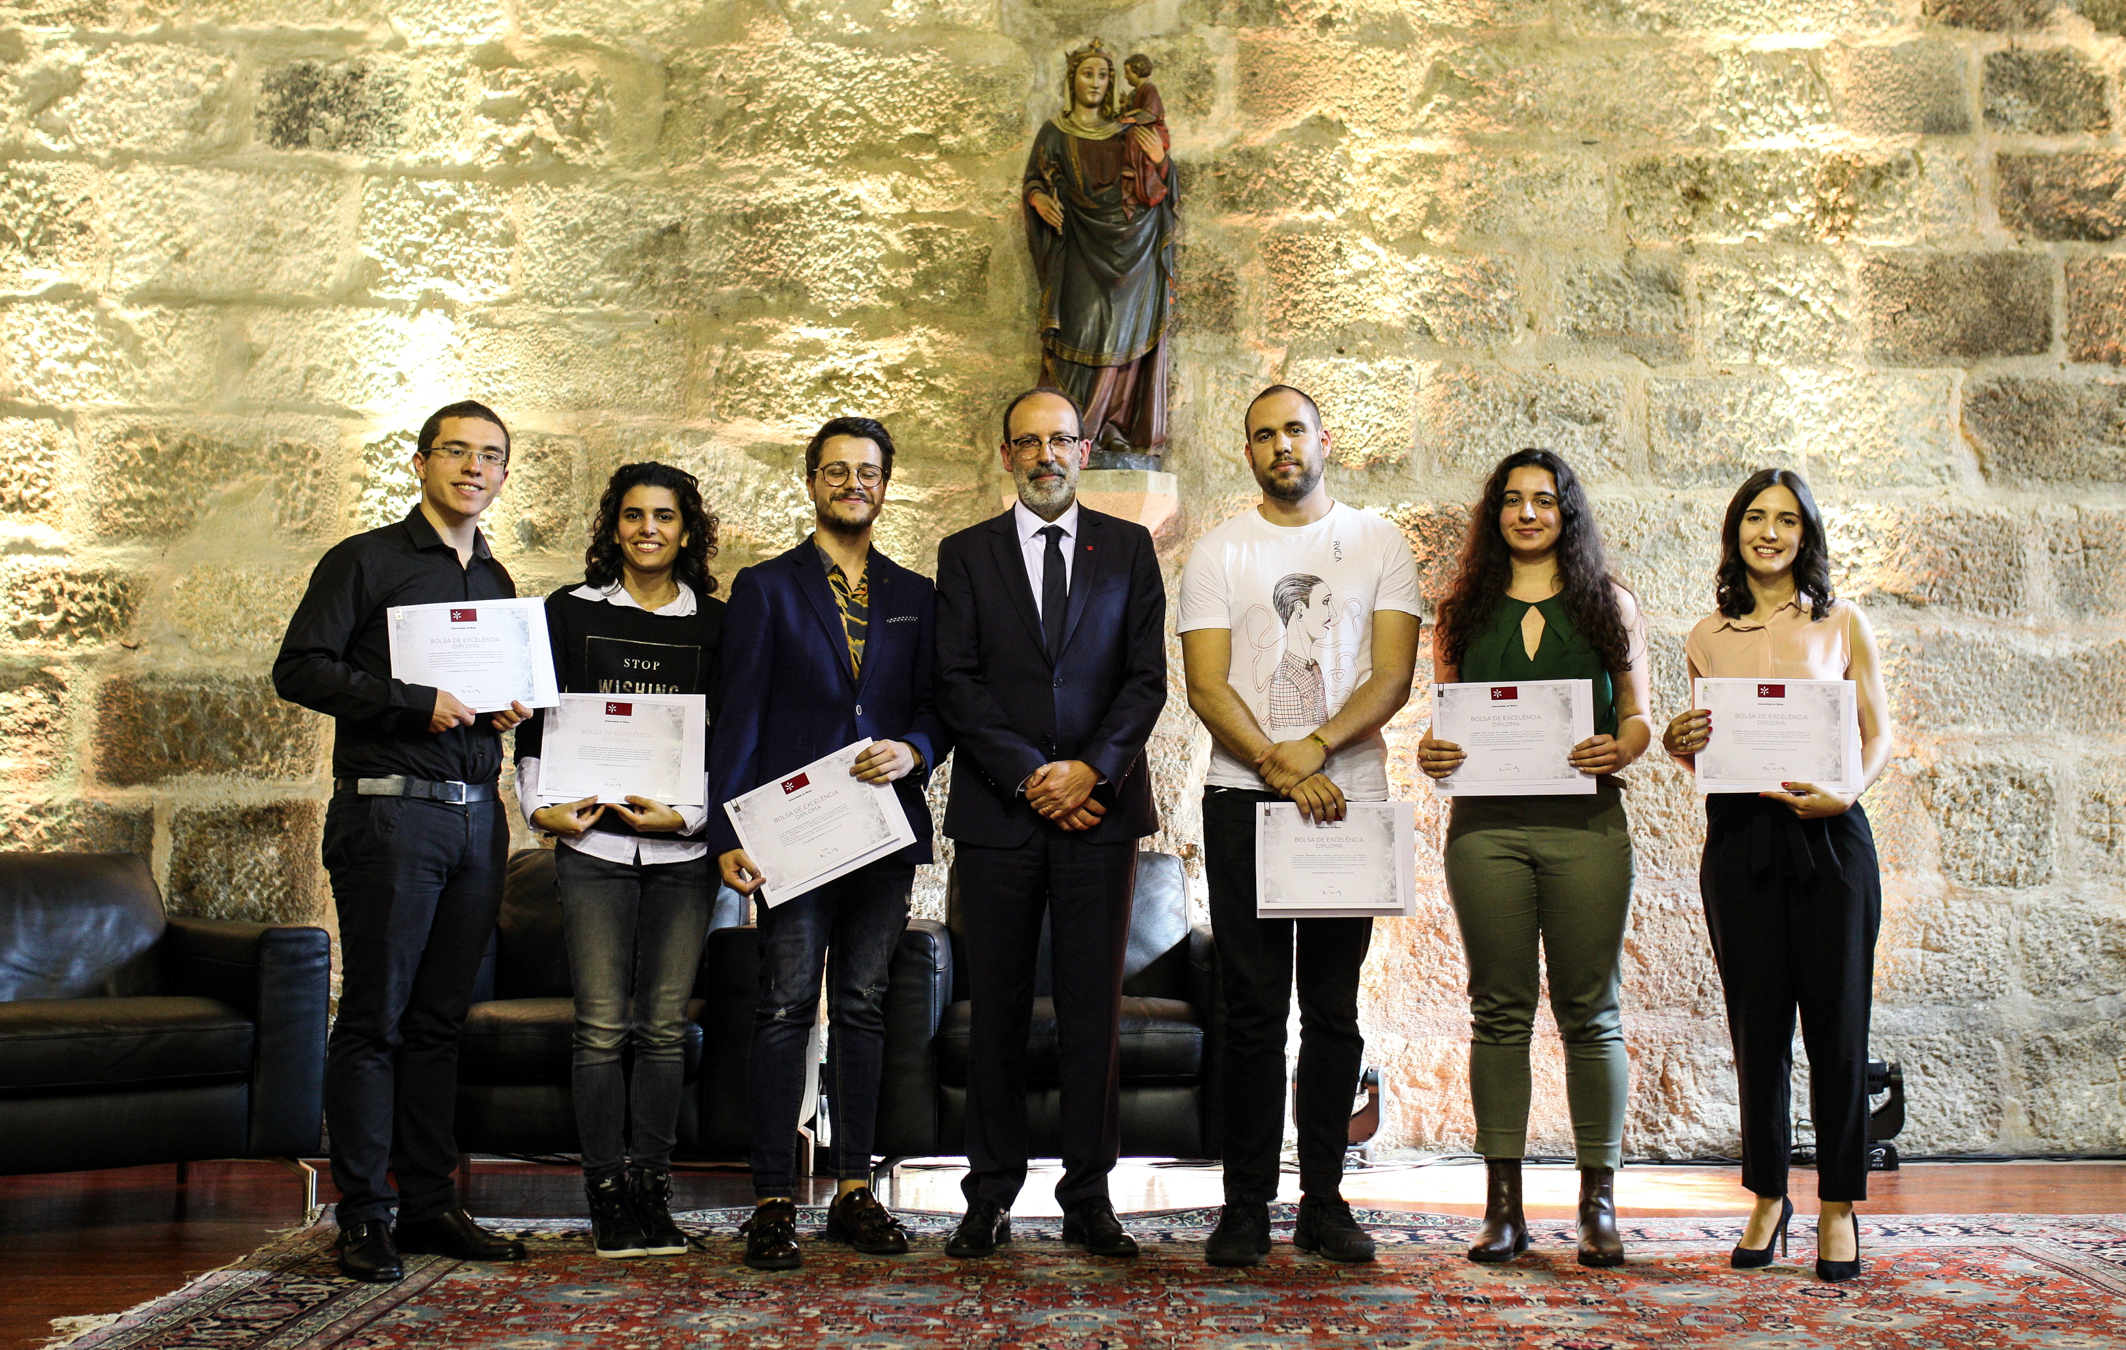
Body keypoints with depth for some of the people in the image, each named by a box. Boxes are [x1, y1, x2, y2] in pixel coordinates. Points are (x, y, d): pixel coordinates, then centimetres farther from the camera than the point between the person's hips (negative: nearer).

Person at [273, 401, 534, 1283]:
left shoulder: (496, 581, 18)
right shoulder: (365, 561, 0)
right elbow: (299, 670, -9)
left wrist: (513, 709, 5)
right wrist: (415, 705, -16)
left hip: (478, 815, 6)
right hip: (390, 811, -6)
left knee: (439, 1020, 9)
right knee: (374, 1018, -3)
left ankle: (430, 1205, 15)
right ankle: (364, 1216, 5)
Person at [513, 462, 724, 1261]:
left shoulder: (716, 623, 9)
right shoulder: (571, 612, 10)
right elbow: (538, 721, 11)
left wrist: (688, 814, -7)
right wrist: (542, 804, -4)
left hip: (682, 847, 1)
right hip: (592, 843, -1)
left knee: (664, 1025, 2)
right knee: (602, 1025, -4)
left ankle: (650, 1190, 10)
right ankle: (607, 1194, 5)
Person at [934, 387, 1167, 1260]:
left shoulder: (1128, 549, 11)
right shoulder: (966, 555, 9)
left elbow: (1146, 675, 4)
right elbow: (957, 686, 1)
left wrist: (1090, 768, -10)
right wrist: (1028, 776, -9)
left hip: (1100, 805, 0)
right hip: (998, 811, 0)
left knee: (1093, 1007, 2)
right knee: (997, 1009, 3)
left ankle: (1089, 1198, 11)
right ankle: (990, 1197, 12)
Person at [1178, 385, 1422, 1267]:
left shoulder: (1379, 544, 8)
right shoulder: (1219, 552, 7)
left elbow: (1392, 676, -1)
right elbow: (1206, 685, -1)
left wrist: (1313, 749, -16)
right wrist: (1280, 770, -14)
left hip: (1348, 795, 1)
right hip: (1243, 797, -1)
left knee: (1334, 1010, 5)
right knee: (1253, 1009, 1)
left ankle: (1324, 1201, 13)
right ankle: (1246, 1203, 8)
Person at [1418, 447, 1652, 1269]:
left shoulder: (1610, 605, 11)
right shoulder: (1465, 611, 13)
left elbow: (1639, 715, 9)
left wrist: (1618, 748, -12)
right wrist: (1429, 753, -8)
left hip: (1585, 823, -1)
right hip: (1485, 824, 1)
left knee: (1590, 1013, 1)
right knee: (1499, 1010, 3)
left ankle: (1598, 1203, 8)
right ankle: (1502, 1203, 9)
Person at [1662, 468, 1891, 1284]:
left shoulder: (1842, 625, 7)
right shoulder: (1708, 637, 10)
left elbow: (1880, 736, 5)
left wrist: (1843, 791, -13)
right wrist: (1680, 744, -7)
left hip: (1830, 836, -1)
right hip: (1740, 840, 1)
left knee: (1836, 1023, 0)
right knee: (1758, 1024, 5)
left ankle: (1839, 1206, 12)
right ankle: (1767, 1197, 18)